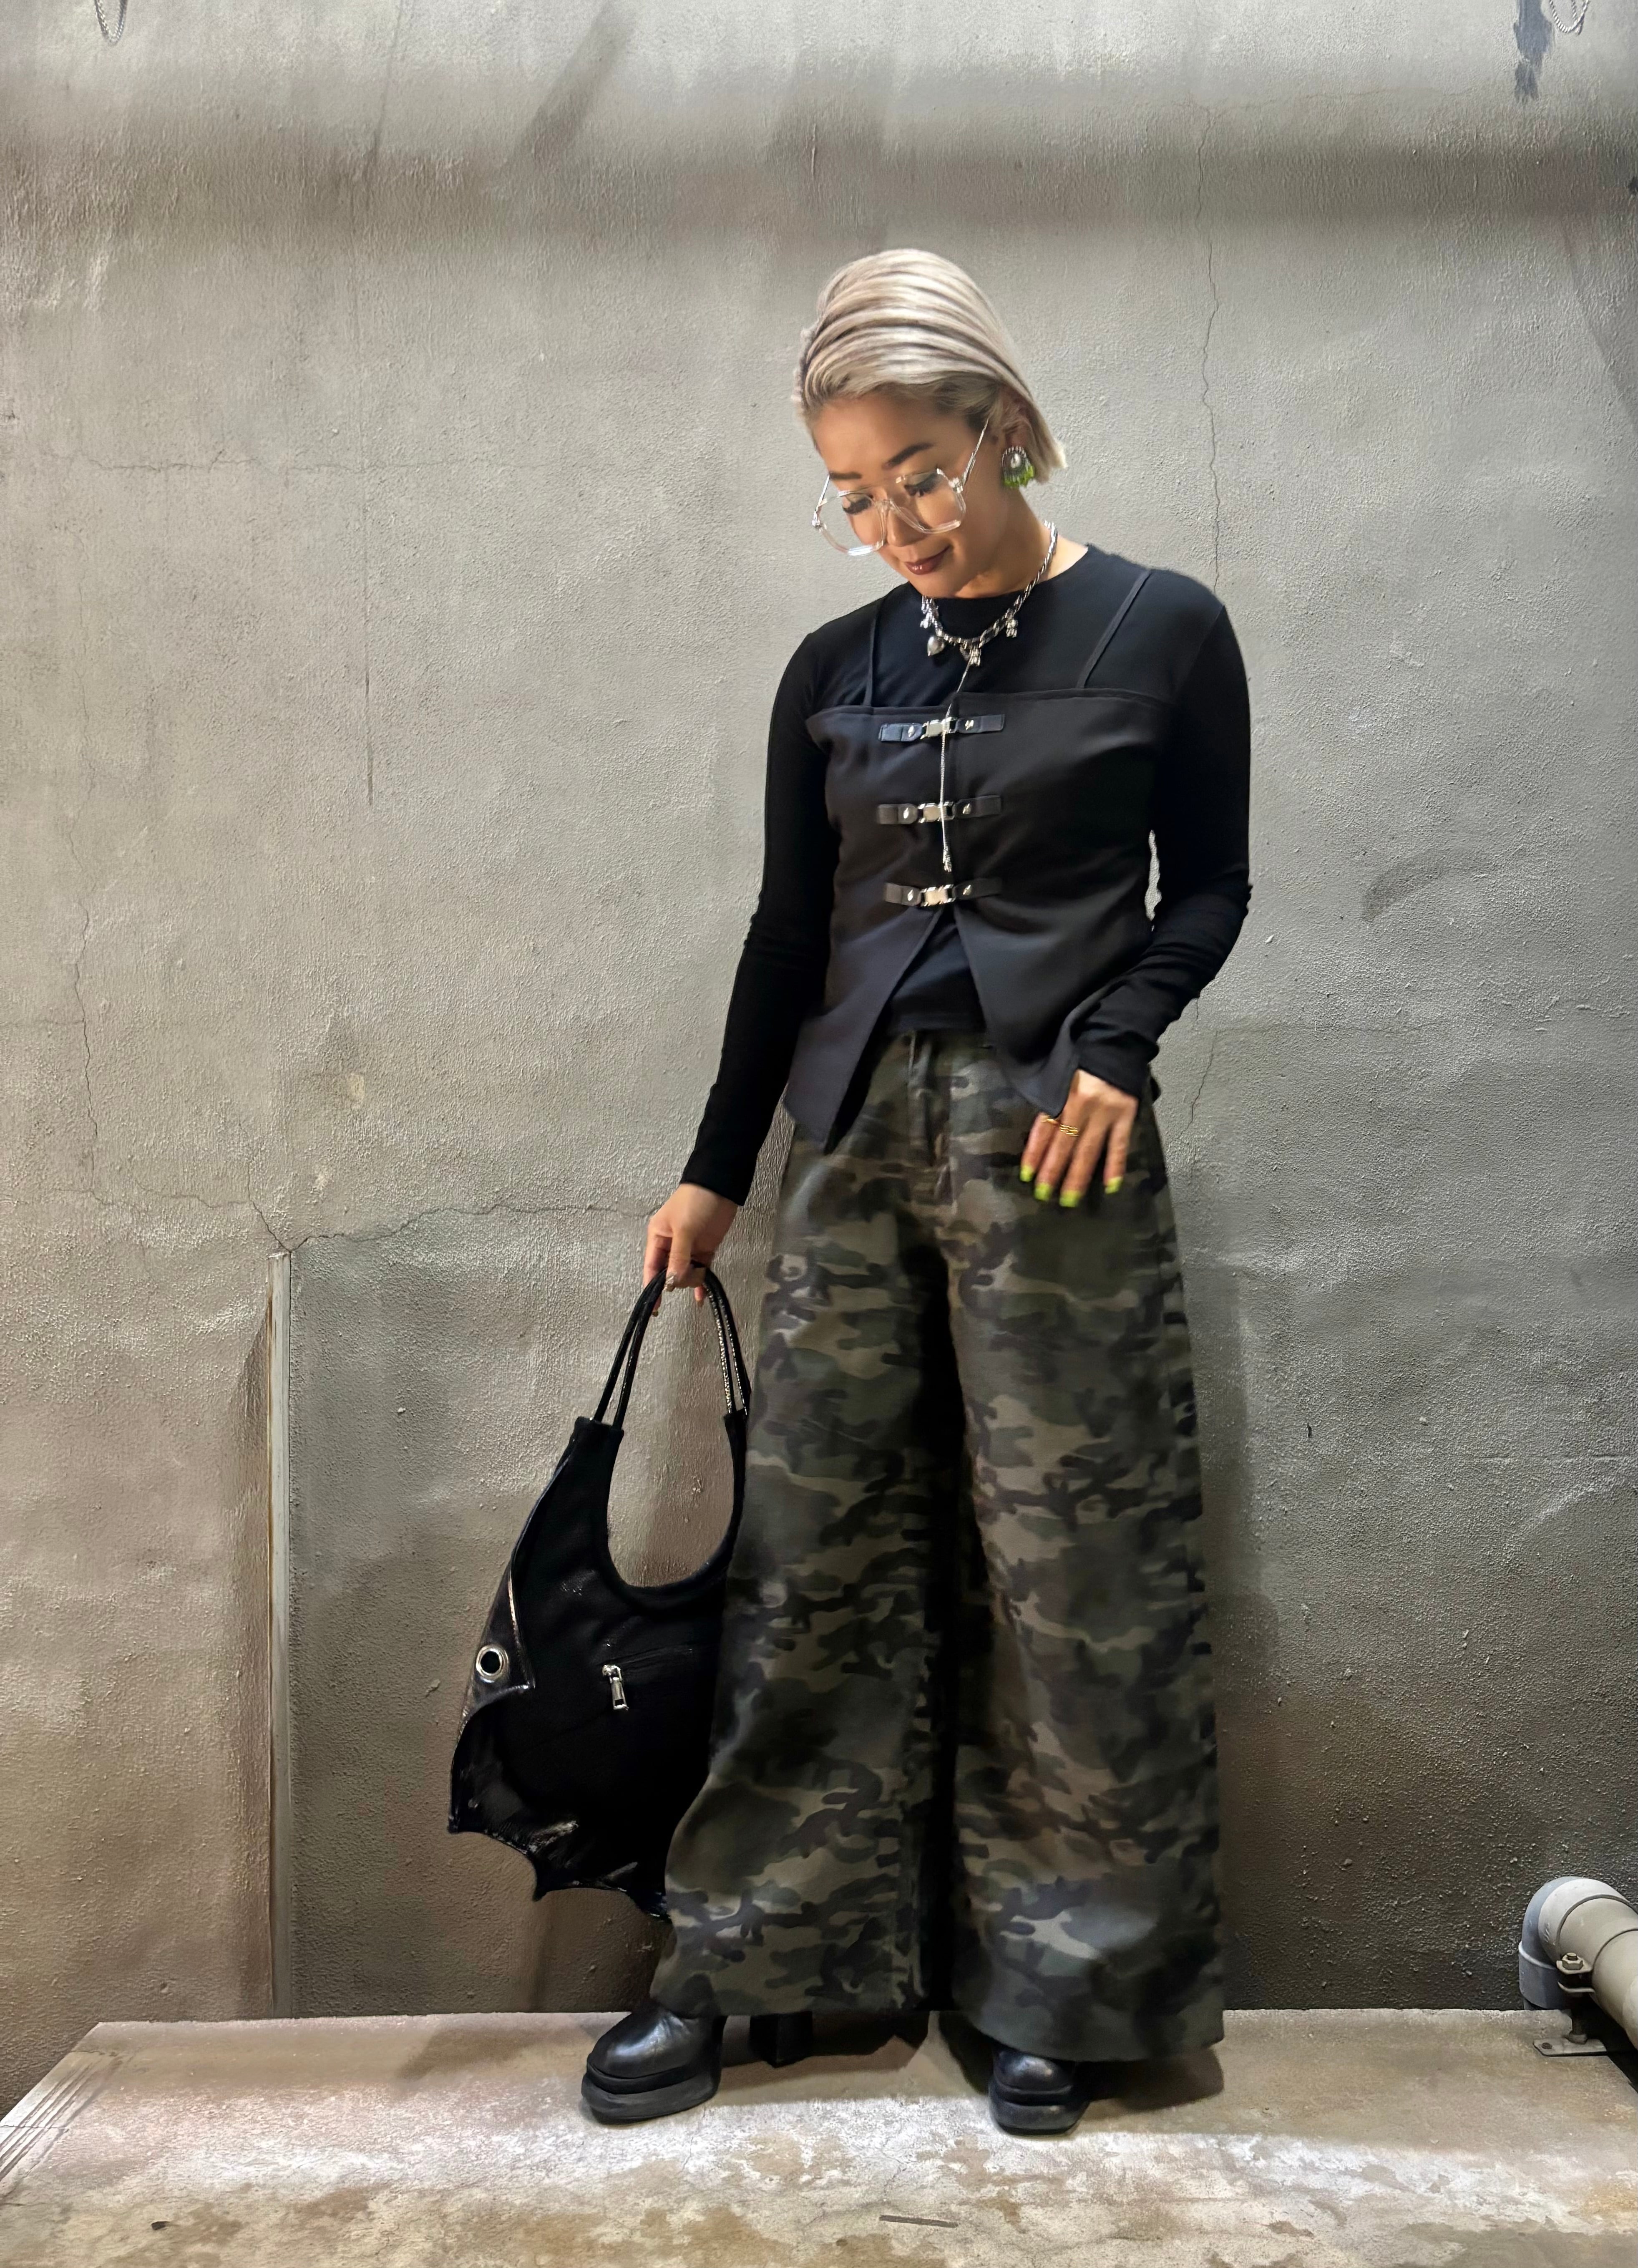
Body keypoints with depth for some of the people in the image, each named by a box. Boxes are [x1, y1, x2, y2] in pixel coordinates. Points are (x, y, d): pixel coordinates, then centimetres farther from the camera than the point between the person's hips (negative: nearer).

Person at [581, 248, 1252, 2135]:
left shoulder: (1161, 631, 2)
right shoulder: (834, 674, 10)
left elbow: (1206, 887, 5)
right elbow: (787, 931, 13)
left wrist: (1113, 1042, -13)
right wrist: (714, 1169, 14)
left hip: (1048, 1134, -3)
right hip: (854, 1129, 3)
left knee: (1066, 1564, 1)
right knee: (810, 1552, 5)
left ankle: (1062, 1987, 18)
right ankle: (746, 1962, 18)